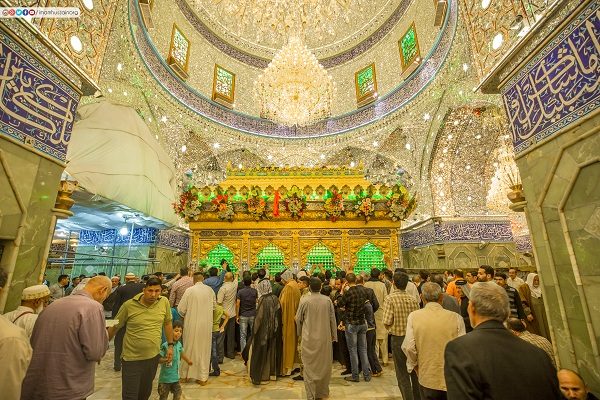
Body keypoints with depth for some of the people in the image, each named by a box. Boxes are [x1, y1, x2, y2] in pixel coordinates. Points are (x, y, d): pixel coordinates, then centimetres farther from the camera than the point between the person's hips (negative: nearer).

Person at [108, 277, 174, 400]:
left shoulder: (164, 302, -8)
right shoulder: (129, 305, -15)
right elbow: (114, 327, -1)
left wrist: (170, 345, 6)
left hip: (154, 356, 3)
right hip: (132, 358, -3)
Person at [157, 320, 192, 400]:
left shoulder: (179, 344, -1)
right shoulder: (165, 346, -23)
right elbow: (158, 359, -23)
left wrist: (188, 360, 33)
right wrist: (165, 360, -41)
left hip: (175, 376, 6)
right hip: (165, 377, -6)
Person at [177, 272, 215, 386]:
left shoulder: (190, 290, -14)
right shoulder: (210, 290, -6)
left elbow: (181, 309, -9)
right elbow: (214, 305, 5)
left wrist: (184, 315, 12)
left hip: (192, 325, -1)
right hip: (206, 325, 2)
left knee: (190, 348, 18)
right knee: (204, 350, 14)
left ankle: (187, 374, 33)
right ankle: (203, 377, 22)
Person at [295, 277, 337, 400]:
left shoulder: (304, 301, -12)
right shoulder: (327, 300, -8)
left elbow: (298, 319, 0)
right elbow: (332, 318, 0)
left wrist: (300, 333, 18)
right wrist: (334, 335, 12)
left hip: (309, 338, -2)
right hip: (325, 338, 2)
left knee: (309, 366, 11)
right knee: (324, 365, 18)